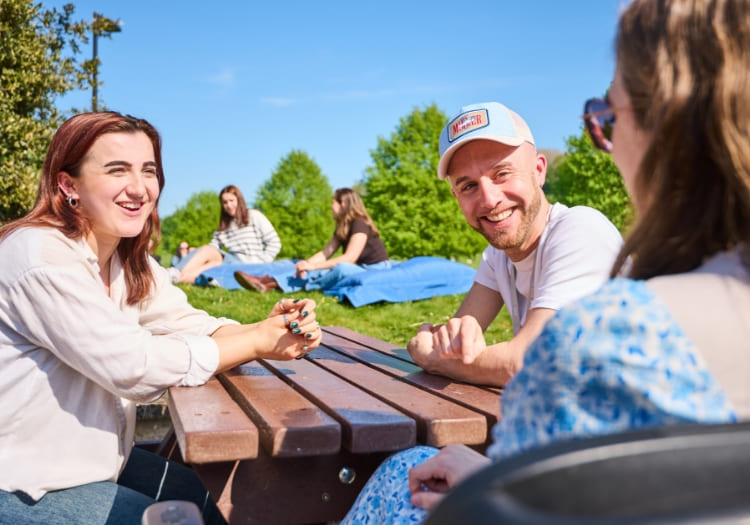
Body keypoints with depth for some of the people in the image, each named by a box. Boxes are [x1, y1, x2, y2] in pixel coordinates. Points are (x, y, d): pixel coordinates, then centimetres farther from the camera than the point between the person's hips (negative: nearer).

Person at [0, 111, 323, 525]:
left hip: (90, 457, 8)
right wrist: (257, 342, -23)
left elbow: (193, 327, -4)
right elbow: (132, 366, -28)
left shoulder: (131, 263, 3)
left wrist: (272, 330, -23)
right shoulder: (43, 258, -26)